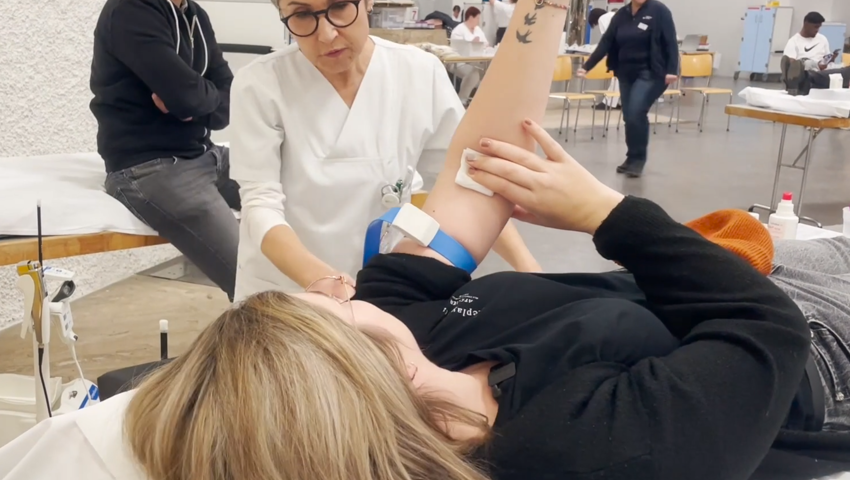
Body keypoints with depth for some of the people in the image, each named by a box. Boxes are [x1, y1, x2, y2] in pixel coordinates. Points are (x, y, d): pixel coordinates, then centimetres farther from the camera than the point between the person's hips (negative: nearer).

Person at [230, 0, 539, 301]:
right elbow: (261, 205, -18)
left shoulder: (421, 74, -11)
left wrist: (526, 265, -17)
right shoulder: (260, 86, -16)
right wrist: (319, 279, -36)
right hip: (279, 296, -2)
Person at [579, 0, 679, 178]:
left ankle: (638, 158, -3)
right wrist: (587, 66, 1)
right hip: (626, 73, 5)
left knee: (636, 113, -18)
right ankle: (633, 158, 20)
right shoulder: (621, 14, 6)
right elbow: (606, 43, 7)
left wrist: (672, 70, -18)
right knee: (629, 117, 5)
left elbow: (671, 42, -9)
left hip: (650, 73, -5)